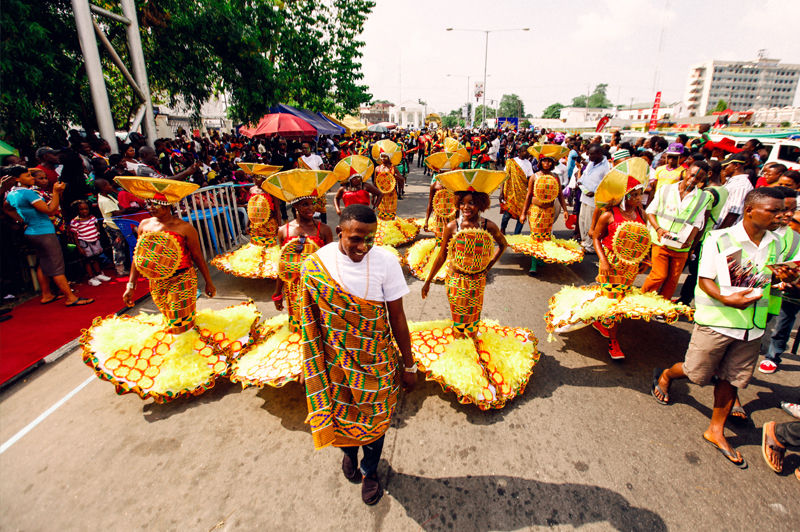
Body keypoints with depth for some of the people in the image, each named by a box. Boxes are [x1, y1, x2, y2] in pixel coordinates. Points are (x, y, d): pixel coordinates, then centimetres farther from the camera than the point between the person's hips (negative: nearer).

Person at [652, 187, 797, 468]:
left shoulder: (775, 244, 6)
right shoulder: (720, 239, -12)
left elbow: (766, 278, 17)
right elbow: (705, 280, -13)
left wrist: (783, 277, -5)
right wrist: (726, 299, -30)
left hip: (752, 325, 5)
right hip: (716, 321, -5)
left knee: (732, 379, 13)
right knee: (697, 373, 6)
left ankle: (716, 430, 29)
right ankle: (664, 375, 39)